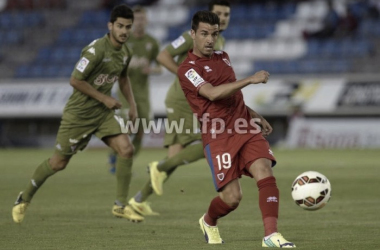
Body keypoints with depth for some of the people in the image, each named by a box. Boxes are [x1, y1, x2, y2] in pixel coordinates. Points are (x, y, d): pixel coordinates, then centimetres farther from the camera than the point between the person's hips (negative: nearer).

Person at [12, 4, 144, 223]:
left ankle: (121, 205, -2)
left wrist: (132, 104, 14)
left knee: (126, 149, -14)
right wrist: (104, 98, -18)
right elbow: (75, 80, -22)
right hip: (79, 112, -6)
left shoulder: (125, 52, 2)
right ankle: (25, 199, 25)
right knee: (59, 162, 3)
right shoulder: (96, 50, -23)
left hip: (104, 111, 6)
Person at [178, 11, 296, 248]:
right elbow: (212, 93, -25)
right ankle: (209, 222, 26)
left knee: (265, 173, -18)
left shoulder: (222, 57, 17)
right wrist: (250, 80, -30)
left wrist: (256, 115, 26)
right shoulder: (188, 68, -8)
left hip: (246, 129, 6)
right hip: (218, 136, -6)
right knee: (232, 197, -9)